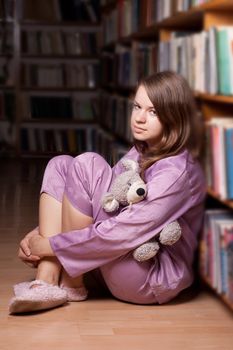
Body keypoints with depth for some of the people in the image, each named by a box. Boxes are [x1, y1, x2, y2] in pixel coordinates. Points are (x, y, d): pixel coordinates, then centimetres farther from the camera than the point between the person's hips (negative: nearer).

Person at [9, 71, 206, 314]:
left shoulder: (176, 171, -19)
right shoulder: (141, 153, 9)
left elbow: (122, 233, -26)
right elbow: (99, 202, 11)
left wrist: (51, 245, -18)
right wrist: (39, 234, -2)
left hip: (156, 278, -9)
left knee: (87, 165, -20)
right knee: (60, 165, 0)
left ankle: (70, 284, -9)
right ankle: (46, 282, -12)